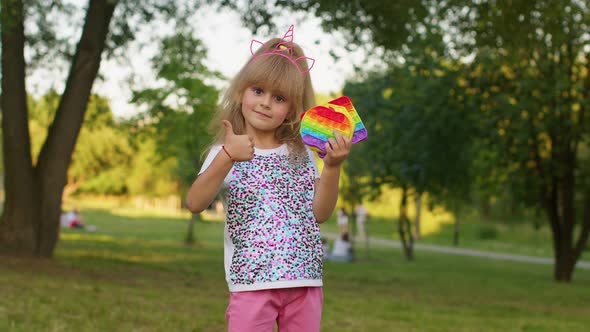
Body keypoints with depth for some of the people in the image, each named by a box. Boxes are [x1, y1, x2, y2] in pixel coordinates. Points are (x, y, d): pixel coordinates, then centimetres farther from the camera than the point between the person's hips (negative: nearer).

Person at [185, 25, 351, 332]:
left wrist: (332, 167, -7)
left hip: (305, 282, 3)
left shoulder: (302, 153, 10)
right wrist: (227, 157, -27)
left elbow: (320, 213, 5)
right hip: (252, 283, -3)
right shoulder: (226, 151, 0)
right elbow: (195, 203, -15)